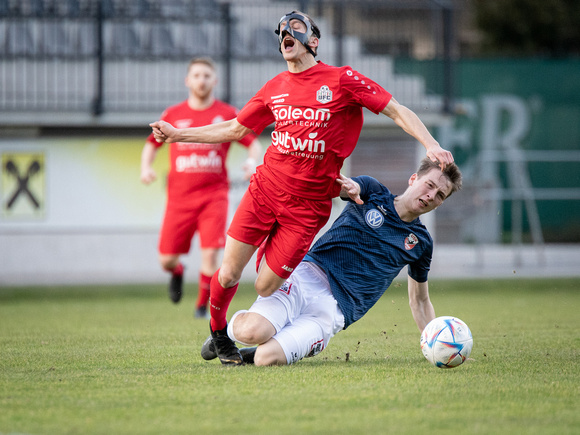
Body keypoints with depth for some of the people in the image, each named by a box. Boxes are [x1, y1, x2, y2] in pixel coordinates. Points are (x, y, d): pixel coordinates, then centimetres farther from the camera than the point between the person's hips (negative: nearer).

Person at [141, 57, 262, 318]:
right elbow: (152, 143, 18)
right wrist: (145, 168, 0)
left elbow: (253, 143, 8)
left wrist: (253, 162, -13)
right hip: (179, 196, 1)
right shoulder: (173, 115, 7)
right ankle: (177, 272, 38)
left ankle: (203, 306, 7)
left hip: (214, 195, -1)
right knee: (166, 259, 0)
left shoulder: (227, 114, 3)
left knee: (210, 254, -14)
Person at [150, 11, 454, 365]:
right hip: (265, 189, 3)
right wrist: (176, 135, 18)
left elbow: (398, 112, -3)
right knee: (228, 274, -2)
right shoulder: (276, 88, 9)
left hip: (308, 206, -3)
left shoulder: (342, 80, -3)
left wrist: (431, 145, -17)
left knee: (266, 287, -8)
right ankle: (218, 333, 26)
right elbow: (235, 129, 21)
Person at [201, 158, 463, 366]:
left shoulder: (420, 242, 17)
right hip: (308, 274, -1)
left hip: (335, 309, 1)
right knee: (252, 332, -31)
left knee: (267, 358, -28)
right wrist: (349, 187, -34)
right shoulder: (373, 192, 11)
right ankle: (230, 327, 6)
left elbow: (420, 301, 28)